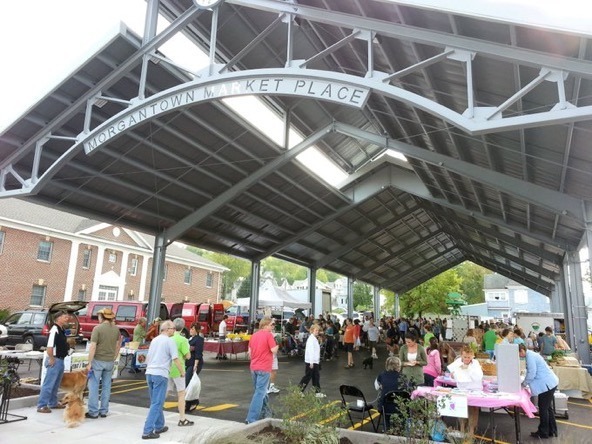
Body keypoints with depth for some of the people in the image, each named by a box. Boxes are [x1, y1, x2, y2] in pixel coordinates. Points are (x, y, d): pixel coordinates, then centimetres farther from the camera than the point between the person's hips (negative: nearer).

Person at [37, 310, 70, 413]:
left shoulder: (62, 330, 11)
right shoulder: (54, 330, -19)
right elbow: (49, 347, -24)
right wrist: (52, 359, -18)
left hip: (60, 360, 10)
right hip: (55, 360, -10)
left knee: (56, 384, 19)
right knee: (48, 384, -2)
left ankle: (53, 403, 30)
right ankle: (41, 406, 7)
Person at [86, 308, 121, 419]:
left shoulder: (97, 328, -12)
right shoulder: (116, 329, 4)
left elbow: (93, 347, -15)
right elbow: (118, 344, 12)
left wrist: (89, 363, -10)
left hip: (98, 360, -5)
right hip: (110, 361, 5)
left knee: (94, 386, 6)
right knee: (106, 387, 12)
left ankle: (93, 412, 9)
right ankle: (104, 411, 19)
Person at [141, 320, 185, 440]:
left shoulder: (154, 340, 15)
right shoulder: (170, 341, -9)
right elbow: (175, 360, -10)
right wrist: (182, 371, 4)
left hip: (149, 373, 8)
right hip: (160, 374, -8)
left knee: (155, 402, 18)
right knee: (156, 404, -4)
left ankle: (159, 426, 28)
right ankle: (147, 431, -6)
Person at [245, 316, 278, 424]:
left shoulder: (254, 335, 10)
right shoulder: (269, 335, -11)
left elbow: (250, 351, 13)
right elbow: (274, 350, -14)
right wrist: (277, 344, 4)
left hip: (253, 367, 8)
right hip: (264, 368, -7)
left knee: (260, 391, 22)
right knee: (260, 393, -5)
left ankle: (265, 412, 36)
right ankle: (251, 419, -8)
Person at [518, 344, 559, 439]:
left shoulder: (530, 356, -19)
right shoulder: (530, 355, 11)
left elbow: (532, 373, -20)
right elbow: (531, 371, 18)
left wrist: (524, 383, -7)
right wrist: (526, 382, 12)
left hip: (547, 384, -10)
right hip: (550, 383, 10)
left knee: (543, 409, 0)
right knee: (548, 408, 18)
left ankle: (543, 433, 11)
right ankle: (551, 431, 29)